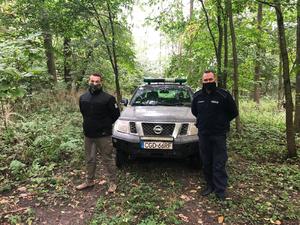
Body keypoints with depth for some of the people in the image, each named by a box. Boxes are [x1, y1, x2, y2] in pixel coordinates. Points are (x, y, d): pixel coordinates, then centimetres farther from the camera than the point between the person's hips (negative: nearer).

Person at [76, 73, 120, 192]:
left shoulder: (108, 98, -12)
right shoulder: (83, 97, 5)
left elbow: (116, 114, -5)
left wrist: (105, 125, 1)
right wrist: (89, 123, 13)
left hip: (103, 135, -5)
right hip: (88, 134, 6)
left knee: (108, 160, 5)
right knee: (90, 159, 19)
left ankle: (112, 183, 20)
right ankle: (89, 181, 36)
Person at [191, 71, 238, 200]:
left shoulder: (224, 95, -8)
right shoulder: (197, 96, 3)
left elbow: (234, 112, 3)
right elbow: (194, 111, 20)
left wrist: (222, 122, 7)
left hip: (219, 135, -3)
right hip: (203, 134, 4)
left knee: (219, 163, -1)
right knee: (206, 162, 12)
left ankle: (220, 190, 9)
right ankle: (210, 185, 27)